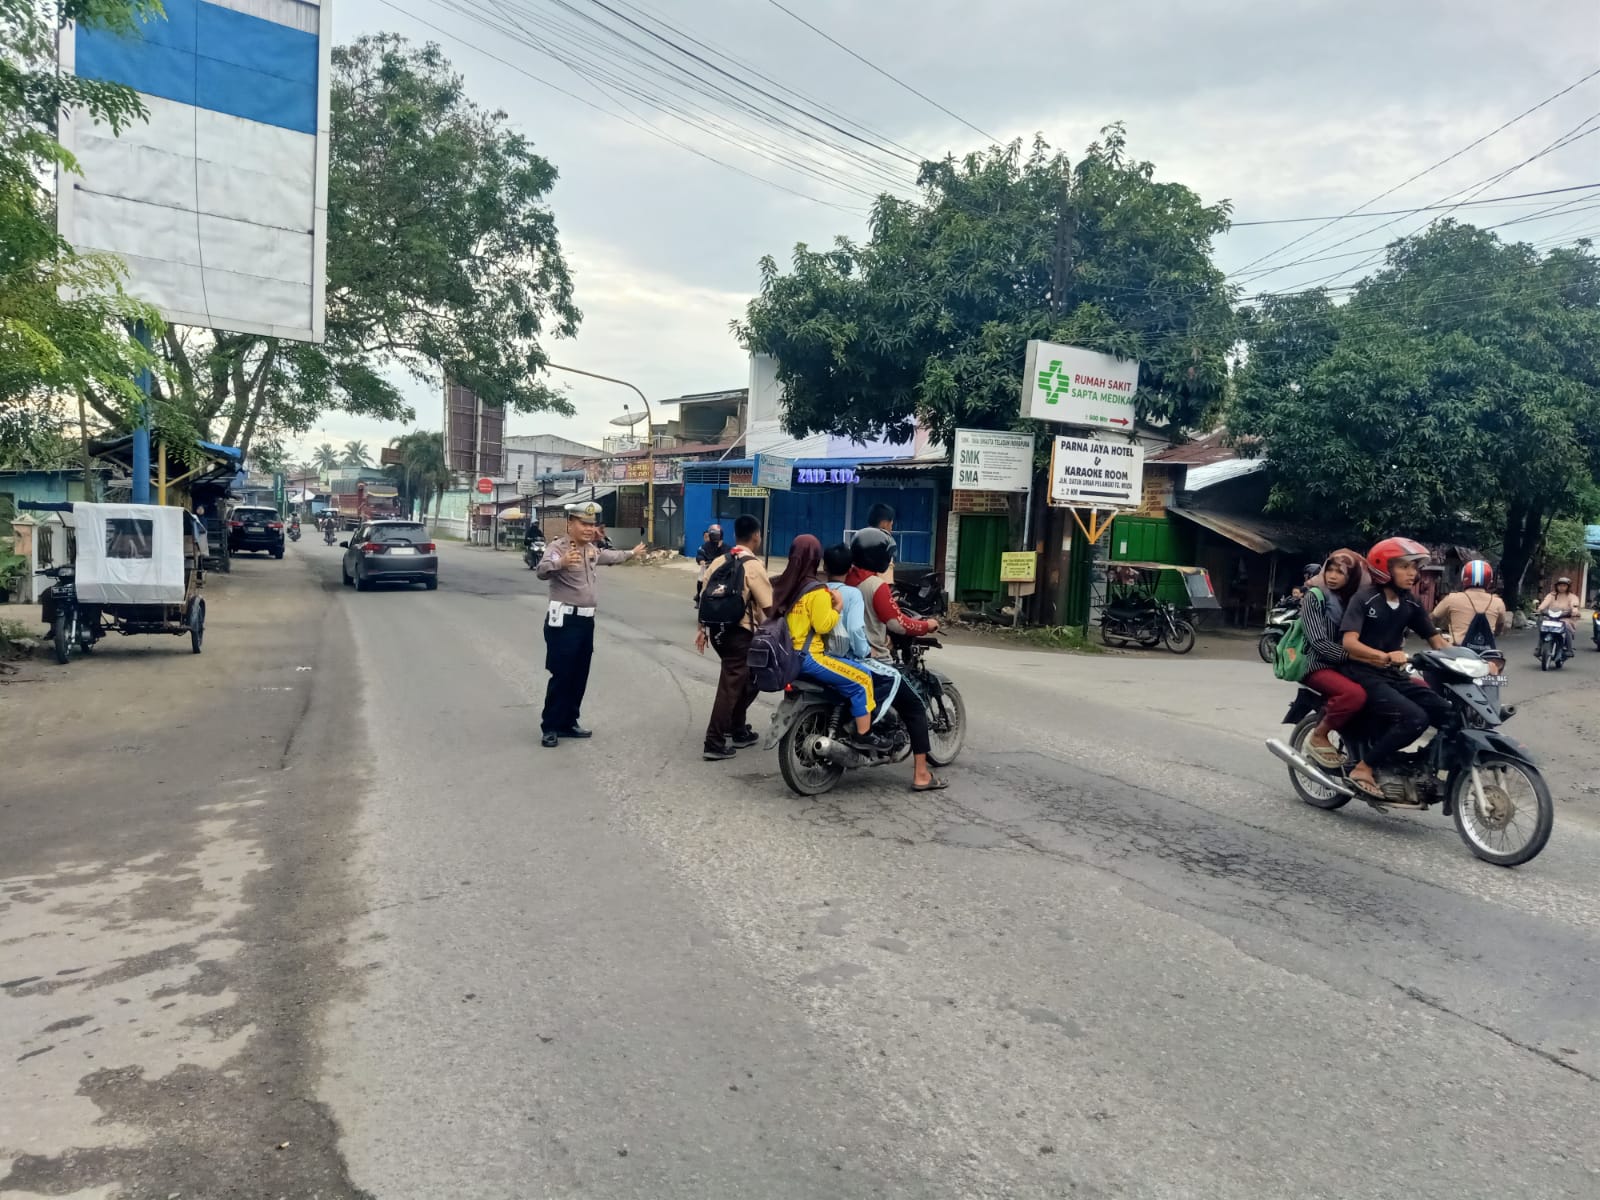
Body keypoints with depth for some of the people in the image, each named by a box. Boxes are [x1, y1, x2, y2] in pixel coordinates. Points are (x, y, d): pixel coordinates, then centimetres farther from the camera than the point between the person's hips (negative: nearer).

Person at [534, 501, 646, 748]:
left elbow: (608, 557, 36)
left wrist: (631, 553, 51)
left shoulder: (591, 549, 13)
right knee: (561, 676, -7)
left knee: (580, 676, 12)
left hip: (586, 619, 8)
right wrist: (560, 562, -53)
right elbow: (541, 570, -33)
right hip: (564, 620, -8)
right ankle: (550, 727, 3)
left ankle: (568, 723, 23)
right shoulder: (557, 547, -14)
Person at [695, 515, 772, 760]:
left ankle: (738, 731, 30)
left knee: (743, 679, 23)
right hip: (740, 633, -7)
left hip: (718, 630, 8)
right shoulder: (753, 565, -12)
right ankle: (714, 743, -1)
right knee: (731, 685, -2)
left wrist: (702, 629, 14)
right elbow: (769, 606, -13)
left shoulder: (718, 561, 8)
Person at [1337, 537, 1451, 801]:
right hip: (1363, 675, -7)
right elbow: (1349, 643, -23)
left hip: (1393, 676, 7)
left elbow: (1435, 640, 9)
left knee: (1449, 714, -11)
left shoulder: (1411, 604, 9)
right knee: (1414, 718, -26)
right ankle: (1362, 769, -15)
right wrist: (1386, 657, -39)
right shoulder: (1364, 598, -12)